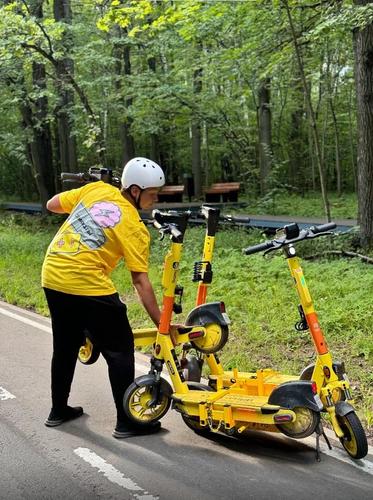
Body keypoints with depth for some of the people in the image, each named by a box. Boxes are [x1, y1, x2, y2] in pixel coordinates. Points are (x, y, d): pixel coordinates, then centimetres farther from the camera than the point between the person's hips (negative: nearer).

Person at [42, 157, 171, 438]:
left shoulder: (95, 189, 6)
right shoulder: (134, 227, -8)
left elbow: (52, 205, 15)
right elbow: (140, 280, -11)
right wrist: (161, 323, -8)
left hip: (52, 279, 7)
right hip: (87, 287, -7)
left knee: (65, 347, 23)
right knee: (120, 350, 6)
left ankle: (59, 410, 36)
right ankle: (126, 422, 9)